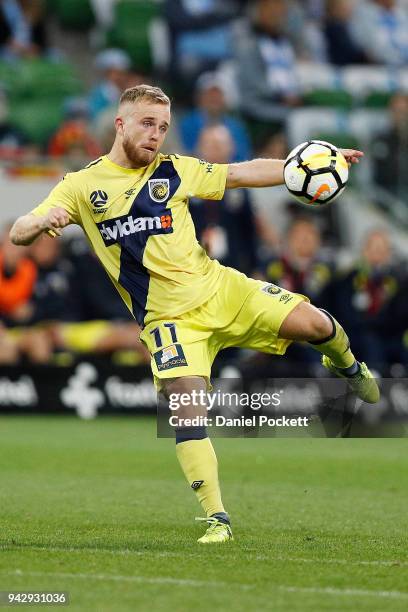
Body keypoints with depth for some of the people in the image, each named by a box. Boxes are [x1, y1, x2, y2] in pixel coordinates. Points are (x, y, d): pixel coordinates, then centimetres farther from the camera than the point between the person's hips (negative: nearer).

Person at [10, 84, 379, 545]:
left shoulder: (173, 171, 6)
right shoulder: (81, 186, 0)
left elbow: (243, 174, 8)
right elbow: (18, 234, -4)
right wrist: (44, 220, -29)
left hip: (221, 288, 2)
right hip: (167, 316, -2)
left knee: (313, 324, -7)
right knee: (188, 408, -19)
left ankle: (346, 366, 31)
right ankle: (216, 519, -12)